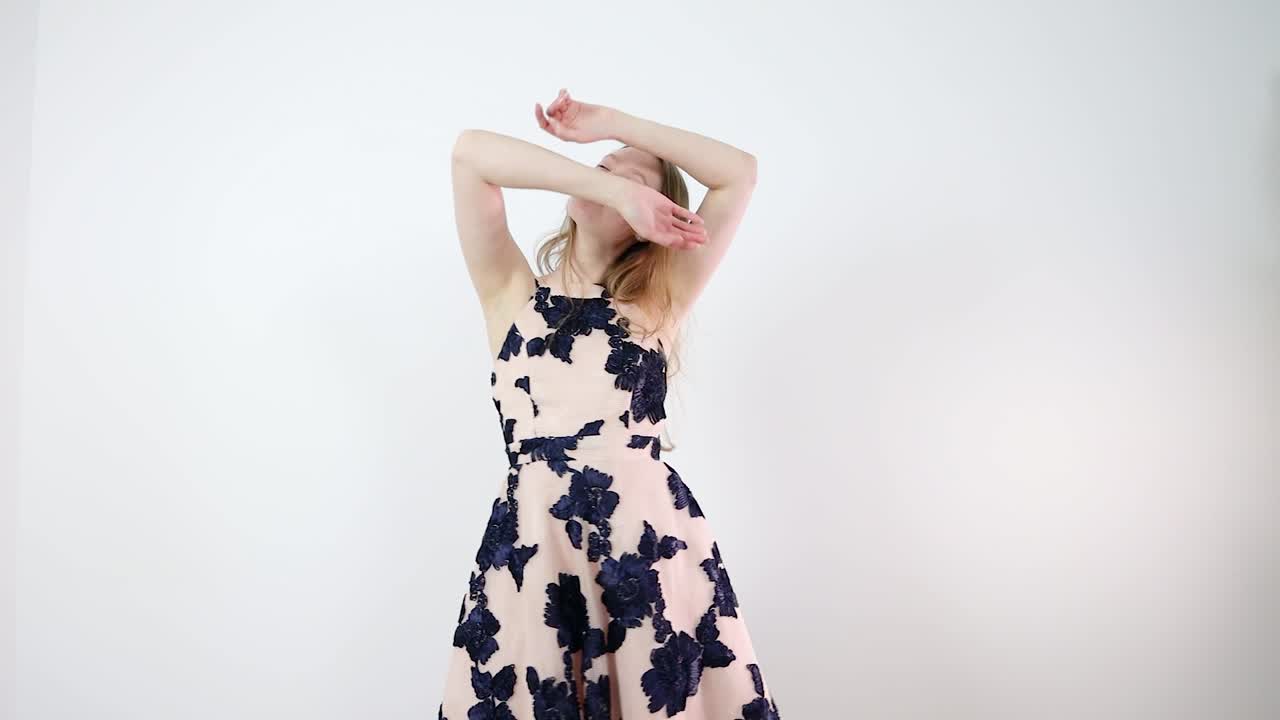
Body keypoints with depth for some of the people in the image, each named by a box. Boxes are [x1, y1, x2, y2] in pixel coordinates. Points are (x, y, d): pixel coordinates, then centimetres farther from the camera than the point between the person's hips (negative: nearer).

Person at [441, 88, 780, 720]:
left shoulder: (658, 303, 11)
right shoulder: (512, 292, 11)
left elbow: (739, 172, 9)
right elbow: (471, 152, -1)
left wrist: (608, 121, 11)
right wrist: (610, 183, -3)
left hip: (652, 537, 1)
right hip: (532, 545, 0)